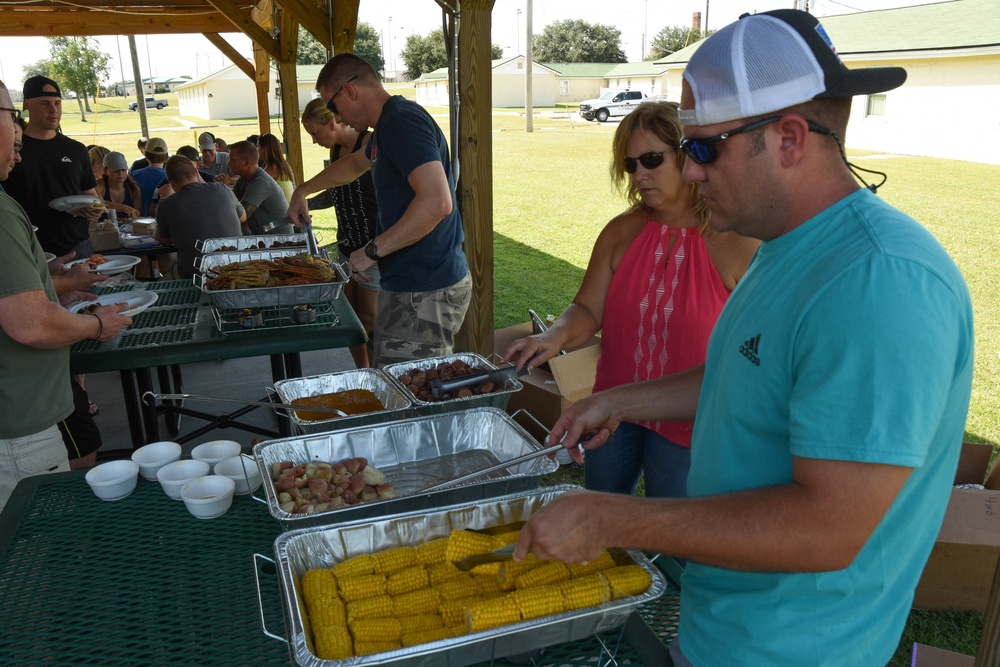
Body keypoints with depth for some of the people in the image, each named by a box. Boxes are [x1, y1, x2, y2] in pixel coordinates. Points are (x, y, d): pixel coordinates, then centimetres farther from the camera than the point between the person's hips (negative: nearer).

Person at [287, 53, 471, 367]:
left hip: (425, 294, -10)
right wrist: (302, 191, 47)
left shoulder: (402, 122, -14)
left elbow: (436, 202, -28)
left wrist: (372, 251, -19)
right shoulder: (389, 124, 19)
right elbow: (354, 164, 41)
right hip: (408, 284, 10)